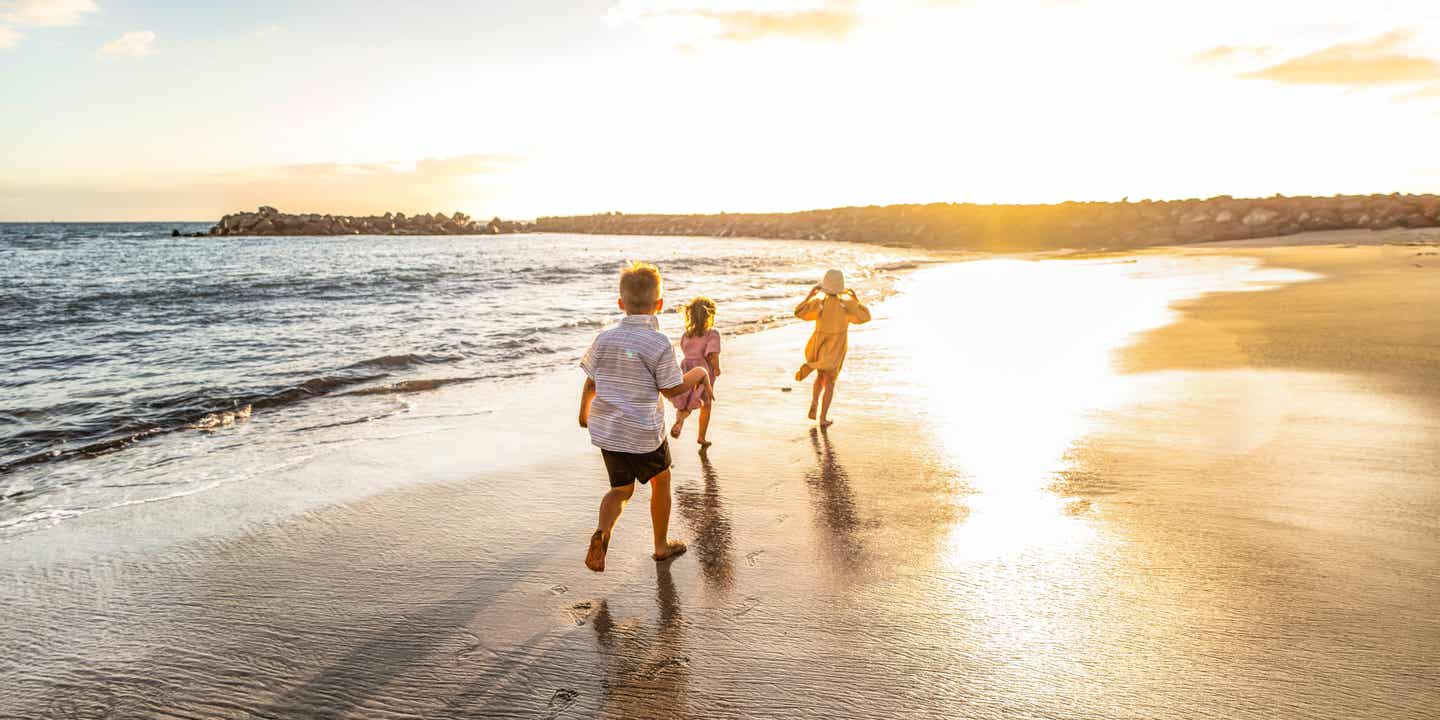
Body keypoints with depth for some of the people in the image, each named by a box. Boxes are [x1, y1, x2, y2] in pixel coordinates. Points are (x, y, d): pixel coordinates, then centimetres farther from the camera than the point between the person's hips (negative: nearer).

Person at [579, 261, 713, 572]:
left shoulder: (604, 339, -4)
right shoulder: (658, 343, -19)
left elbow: (591, 383, 4)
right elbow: (672, 388, -12)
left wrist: (583, 411, 23)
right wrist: (699, 373, 7)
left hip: (605, 430, 4)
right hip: (643, 433, -4)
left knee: (621, 489, 20)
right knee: (661, 480, 21)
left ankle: (601, 533, -9)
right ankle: (662, 545, 34)